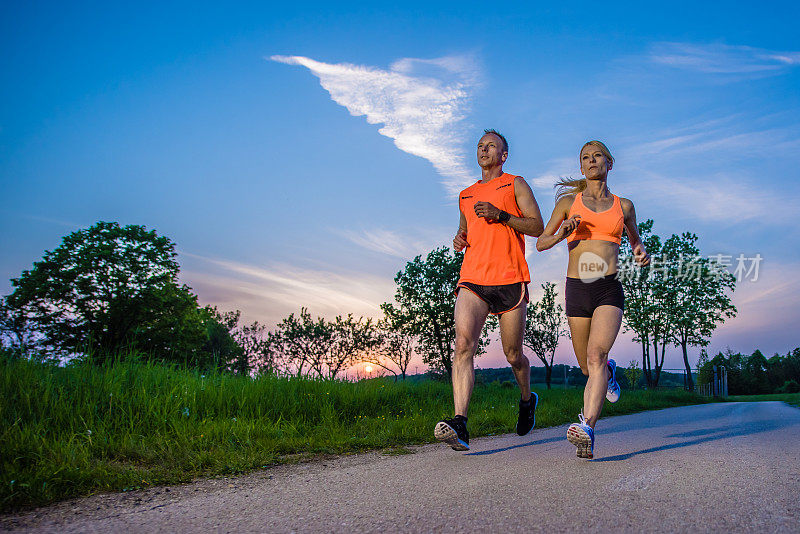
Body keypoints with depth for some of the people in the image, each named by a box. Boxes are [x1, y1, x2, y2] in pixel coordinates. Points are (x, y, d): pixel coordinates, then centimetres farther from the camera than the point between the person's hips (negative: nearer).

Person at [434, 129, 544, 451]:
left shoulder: (515, 184, 10)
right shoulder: (466, 195, 23)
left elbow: (537, 226, 1)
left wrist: (501, 215, -12)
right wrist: (459, 240, 10)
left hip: (510, 282, -2)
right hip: (472, 281, 3)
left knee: (513, 355, 8)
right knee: (463, 344, -20)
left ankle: (527, 399, 40)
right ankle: (460, 426, -28)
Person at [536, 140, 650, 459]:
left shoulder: (623, 205, 13)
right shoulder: (569, 202, 11)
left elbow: (635, 238, 28)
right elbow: (540, 243, 12)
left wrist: (641, 253, 4)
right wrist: (562, 233, -10)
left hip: (609, 289, -1)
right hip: (576, 289, 2)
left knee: (596, 355, -25)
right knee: (587, 367, 12)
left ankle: (587, 429, -36)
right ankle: (609, 371, 49)